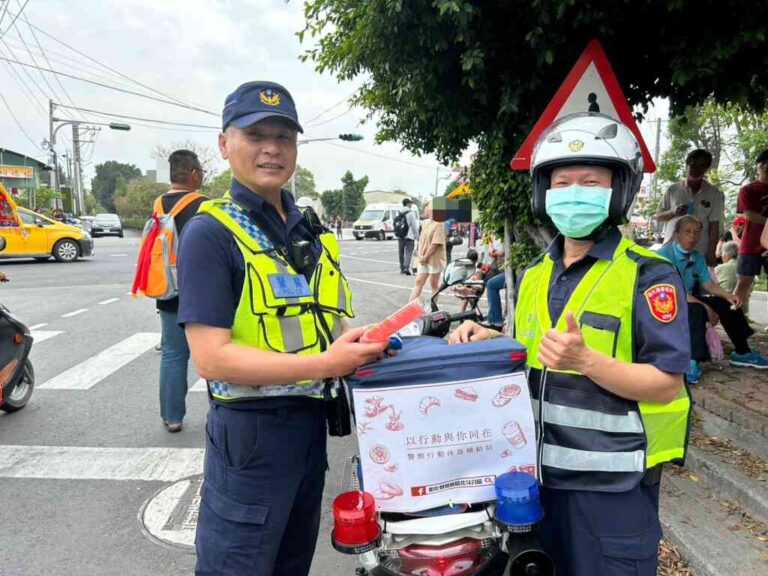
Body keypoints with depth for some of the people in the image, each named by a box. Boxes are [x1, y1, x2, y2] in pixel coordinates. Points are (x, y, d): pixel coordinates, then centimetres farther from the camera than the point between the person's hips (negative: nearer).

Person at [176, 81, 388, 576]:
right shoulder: (211, 232, -13)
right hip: (250, 433, -7)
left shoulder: (311, 232, 10)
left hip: (312, 426, 8)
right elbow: (212, 357, -21)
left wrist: (361, 343, -3)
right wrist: (324, 364, -27)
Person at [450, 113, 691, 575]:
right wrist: (490, 340, -2)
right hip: (541, 472, 6)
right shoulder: (534, 276, 9)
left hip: (613, 483, -6)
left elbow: (667, 384, -16)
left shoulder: (648, 275, -12)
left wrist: (584, 358, -30)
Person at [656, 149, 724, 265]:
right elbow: (658, 216, 11)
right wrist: (673, 212, -10)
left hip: (698, 253, -1)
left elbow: (714, 227, 1)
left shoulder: (714, 194, 3)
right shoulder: (673, 190, 6)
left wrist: (711, 252, -6)